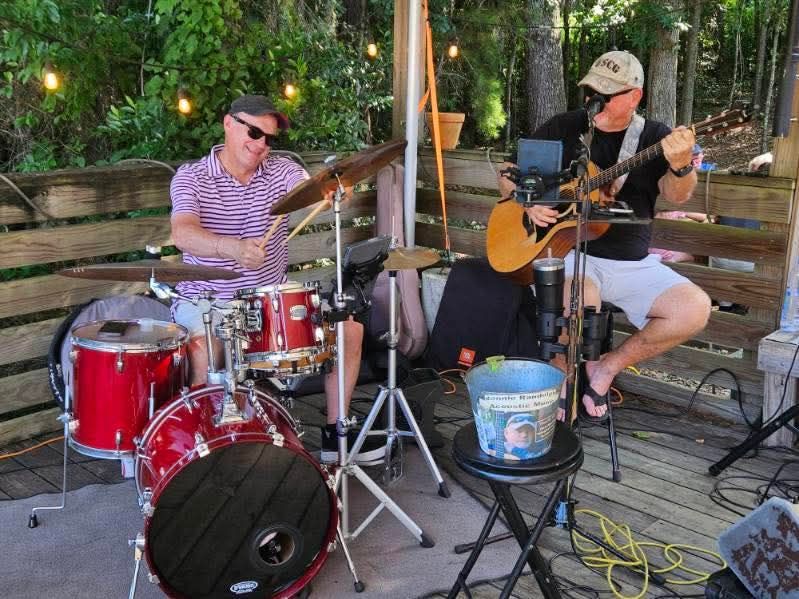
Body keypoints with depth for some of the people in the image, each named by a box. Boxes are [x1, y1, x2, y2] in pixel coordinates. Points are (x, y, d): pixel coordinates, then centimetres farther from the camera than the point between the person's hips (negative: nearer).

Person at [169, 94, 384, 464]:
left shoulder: (280, 170, 2)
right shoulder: (192, 177, -9)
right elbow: (183, 234, -29)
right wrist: (233, 248, -49)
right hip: (208, 303, -4)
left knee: (349, 327, -4)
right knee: (204, 346, -35)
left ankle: (335, 434, 10)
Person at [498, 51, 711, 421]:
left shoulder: (655, 137, 5)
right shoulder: (564, 128, 5)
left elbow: (676, 196, -12)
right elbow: (509, 174, 9)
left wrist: (681, 166, -35)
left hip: (633, 263, 3)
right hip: (567, 251, -2)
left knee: (695, 309, -17)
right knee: (581, 299, -36)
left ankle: (608, 367, 1)